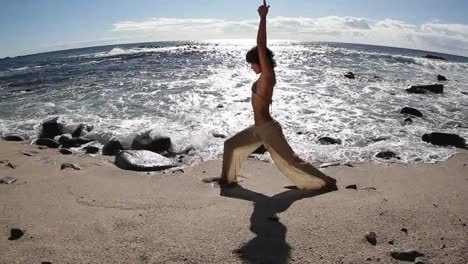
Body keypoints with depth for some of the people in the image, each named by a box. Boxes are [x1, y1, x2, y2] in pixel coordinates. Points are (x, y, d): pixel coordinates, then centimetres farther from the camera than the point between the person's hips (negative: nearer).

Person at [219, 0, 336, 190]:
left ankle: (325, 181, 13)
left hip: (267, 129, -10)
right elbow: (262, 46, 14)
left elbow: (261, 45, -20)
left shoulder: (267, 74, -15)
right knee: (231, 145, 17)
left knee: (289, 162, 0)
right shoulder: (267, 76, 7)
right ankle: (228, 179, 30)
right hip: (260, 128, 10)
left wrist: (263, 17, -15)